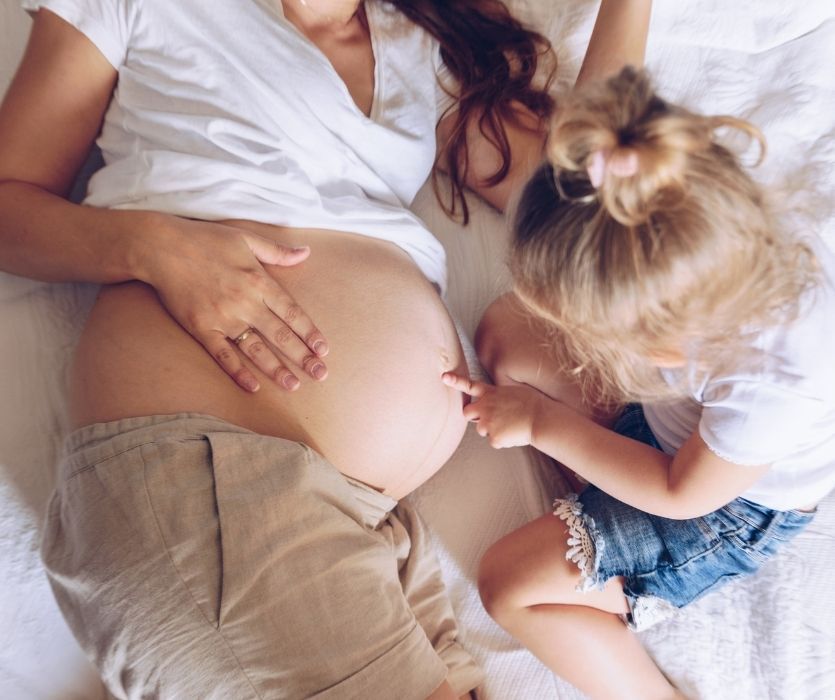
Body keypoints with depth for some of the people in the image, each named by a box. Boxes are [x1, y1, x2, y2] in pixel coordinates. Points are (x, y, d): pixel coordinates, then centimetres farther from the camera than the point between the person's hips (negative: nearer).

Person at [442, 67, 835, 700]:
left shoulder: (772, 387, -45)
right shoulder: (713, 232, -32)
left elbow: (682, 494, -22)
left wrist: (542, 421, -17)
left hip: (733, 506, -6)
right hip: (674, 409, 7)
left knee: (509, 584, -12)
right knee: (504, 328, -3)